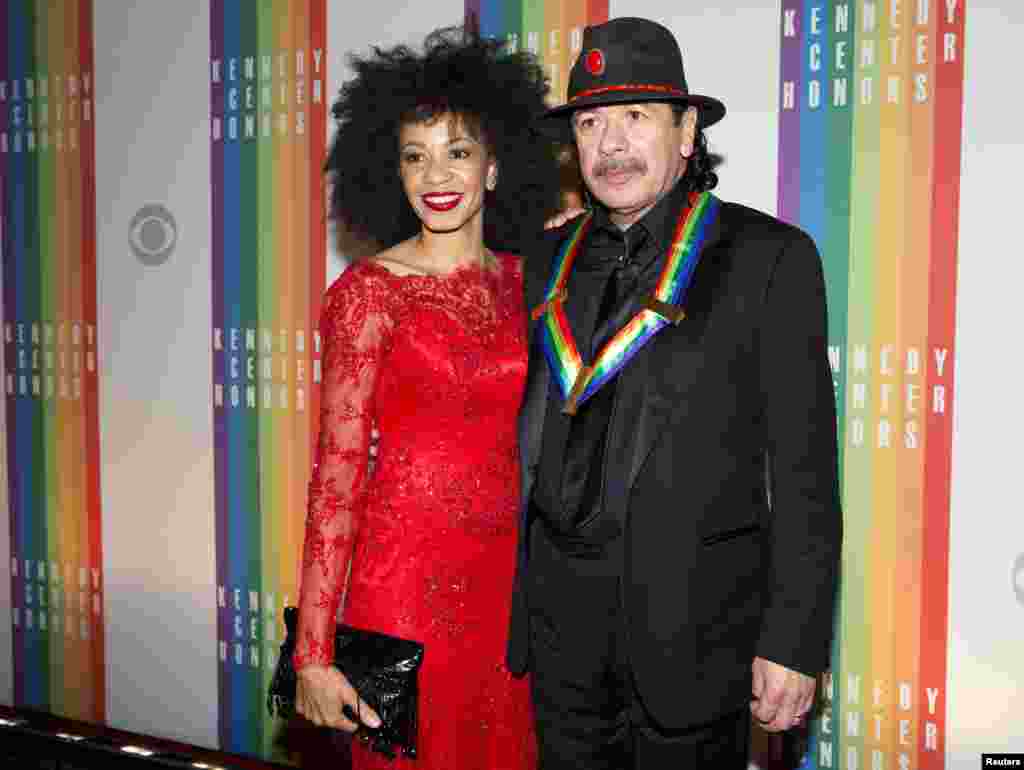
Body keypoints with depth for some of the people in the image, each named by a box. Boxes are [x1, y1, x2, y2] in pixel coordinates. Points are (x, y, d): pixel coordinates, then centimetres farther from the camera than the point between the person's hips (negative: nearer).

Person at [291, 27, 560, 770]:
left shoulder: (523, 280, 4)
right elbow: (337, 470, -11)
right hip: (405, 577, -4)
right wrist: (313, 653, -13)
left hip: (507, 574, 5)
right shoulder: (368, 290, -9)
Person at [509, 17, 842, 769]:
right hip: (559, 607, 4)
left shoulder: (769, 257, -7)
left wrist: (794, 642, -11)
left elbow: (805, 467, -8)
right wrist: (509, 587, 11)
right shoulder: (552, 260, 7)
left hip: (693, 611, -4)